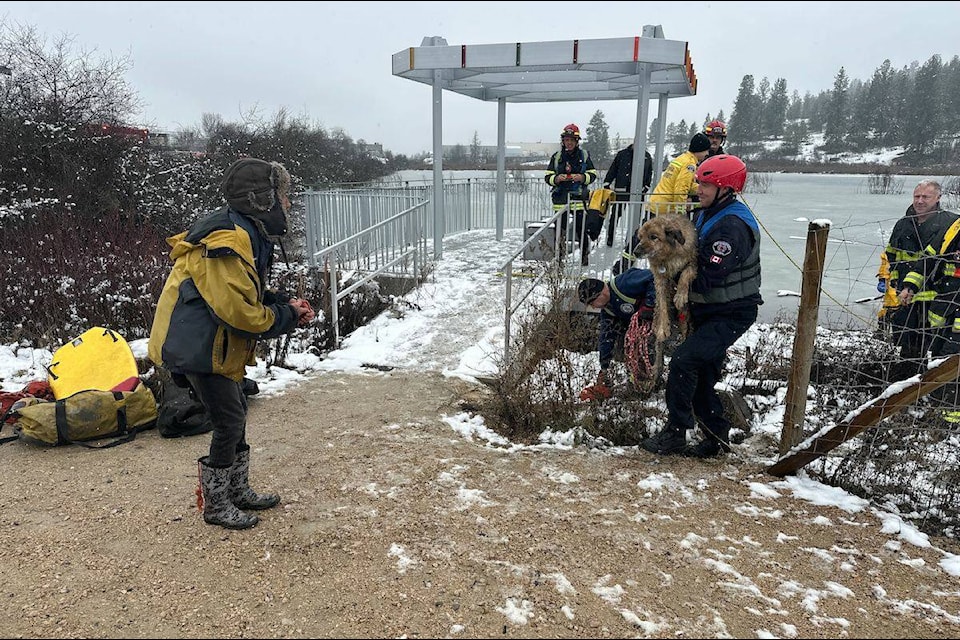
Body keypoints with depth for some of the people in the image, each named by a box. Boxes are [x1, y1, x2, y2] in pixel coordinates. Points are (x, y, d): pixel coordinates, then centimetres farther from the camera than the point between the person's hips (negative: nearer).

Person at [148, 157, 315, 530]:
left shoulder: (247, 234, 10)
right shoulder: (229, 242, -25)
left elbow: (248, 295, 18)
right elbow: (238, 311, -29)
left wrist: (285, 305, 1)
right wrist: (286, 316, -15)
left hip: (207, 343, 11)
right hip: (198, 348, -11)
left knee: (236, 414, 17)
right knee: (229, 422, -2)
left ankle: (238, 491, 33)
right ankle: (215, 505, 16)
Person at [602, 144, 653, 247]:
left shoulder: (647, 156, 9)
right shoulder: (622, 154, 3)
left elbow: (649, 174, 13)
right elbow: (612, 170, 5)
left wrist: (645, 188, 3)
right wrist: (606, 185, 1)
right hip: (621, 191, -2)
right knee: (615, 213, 0)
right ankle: (610, 238, 11)